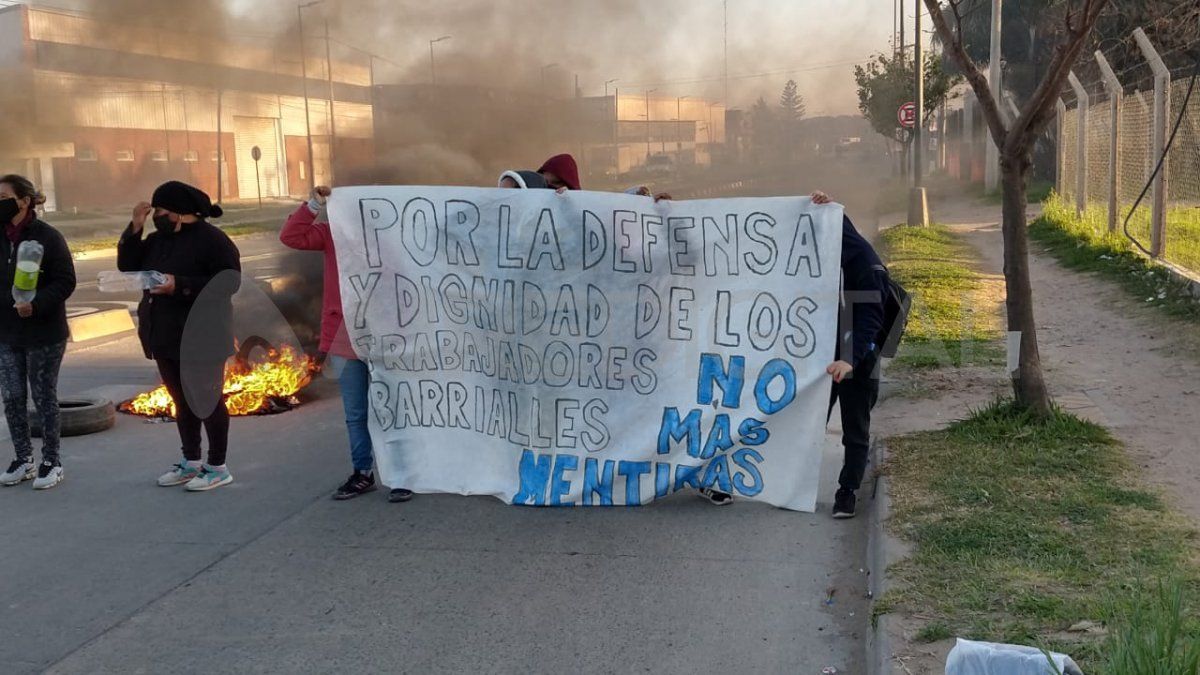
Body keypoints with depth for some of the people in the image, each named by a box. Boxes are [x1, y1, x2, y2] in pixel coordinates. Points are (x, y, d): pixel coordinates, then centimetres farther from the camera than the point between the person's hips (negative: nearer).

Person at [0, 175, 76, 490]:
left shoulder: (48, 237, -11)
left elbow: (66, 282, -13)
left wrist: (36, 304, -25)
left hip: (44, 334, -6)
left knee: (44, 397, 3)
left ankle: (51, 462, 16)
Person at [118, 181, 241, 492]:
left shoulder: (212, 239, -12)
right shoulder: (158, 239, 13)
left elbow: (227, 282, -19)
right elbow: (128, 265, 11)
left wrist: (181, 286, -26)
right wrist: (134, 229, -1)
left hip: (199, 337, -8)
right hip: (166, 336, 8)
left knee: (206, 399, 0)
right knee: (182, 400, 15)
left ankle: (218, 467, 10)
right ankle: (191, 462, 26)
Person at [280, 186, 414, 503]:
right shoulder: (331, 233, 5)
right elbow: (290, 236, -1)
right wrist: (313, 204, -6)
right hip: (343, 338, 4)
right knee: (355, 413, 14)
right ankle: (362, 473, 25)